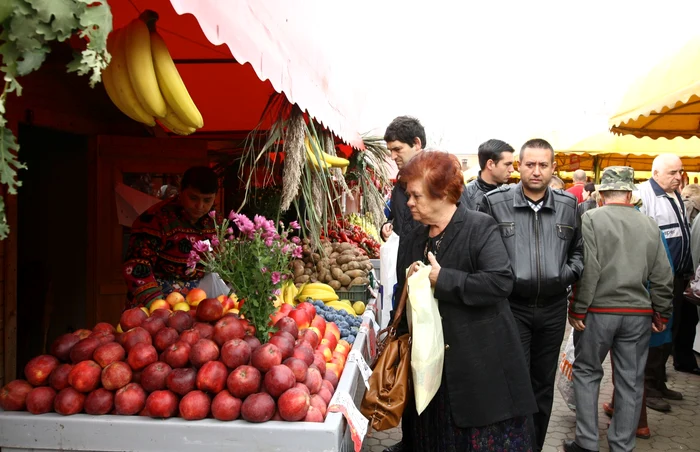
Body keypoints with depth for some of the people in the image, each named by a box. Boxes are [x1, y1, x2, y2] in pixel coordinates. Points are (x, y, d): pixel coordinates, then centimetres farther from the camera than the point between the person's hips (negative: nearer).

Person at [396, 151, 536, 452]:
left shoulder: (479, 228, -10)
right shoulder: (415, 238, 10)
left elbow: (500, 281, -23)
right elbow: (405, 293, 18)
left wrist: (441, 279, -19)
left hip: (481, 362, -6)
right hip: (431, 362, 6)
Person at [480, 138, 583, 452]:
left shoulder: (568, 205, 5)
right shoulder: (495, 202, -5)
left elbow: (579, 250, 15)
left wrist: (566, 275, 0)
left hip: (553, 308, 4)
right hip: (511, 306, -3)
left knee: (544, 383, 15)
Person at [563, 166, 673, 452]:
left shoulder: (591, 219, -8)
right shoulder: (648, 224, 5)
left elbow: (587, 270, -15)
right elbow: (662, 276, 6)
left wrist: (578, 310, -9)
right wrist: (662, 313, 15)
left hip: (599, 310, -3)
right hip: (639, 312, 3)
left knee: (587, 371, 12)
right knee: (631, 380, 11)